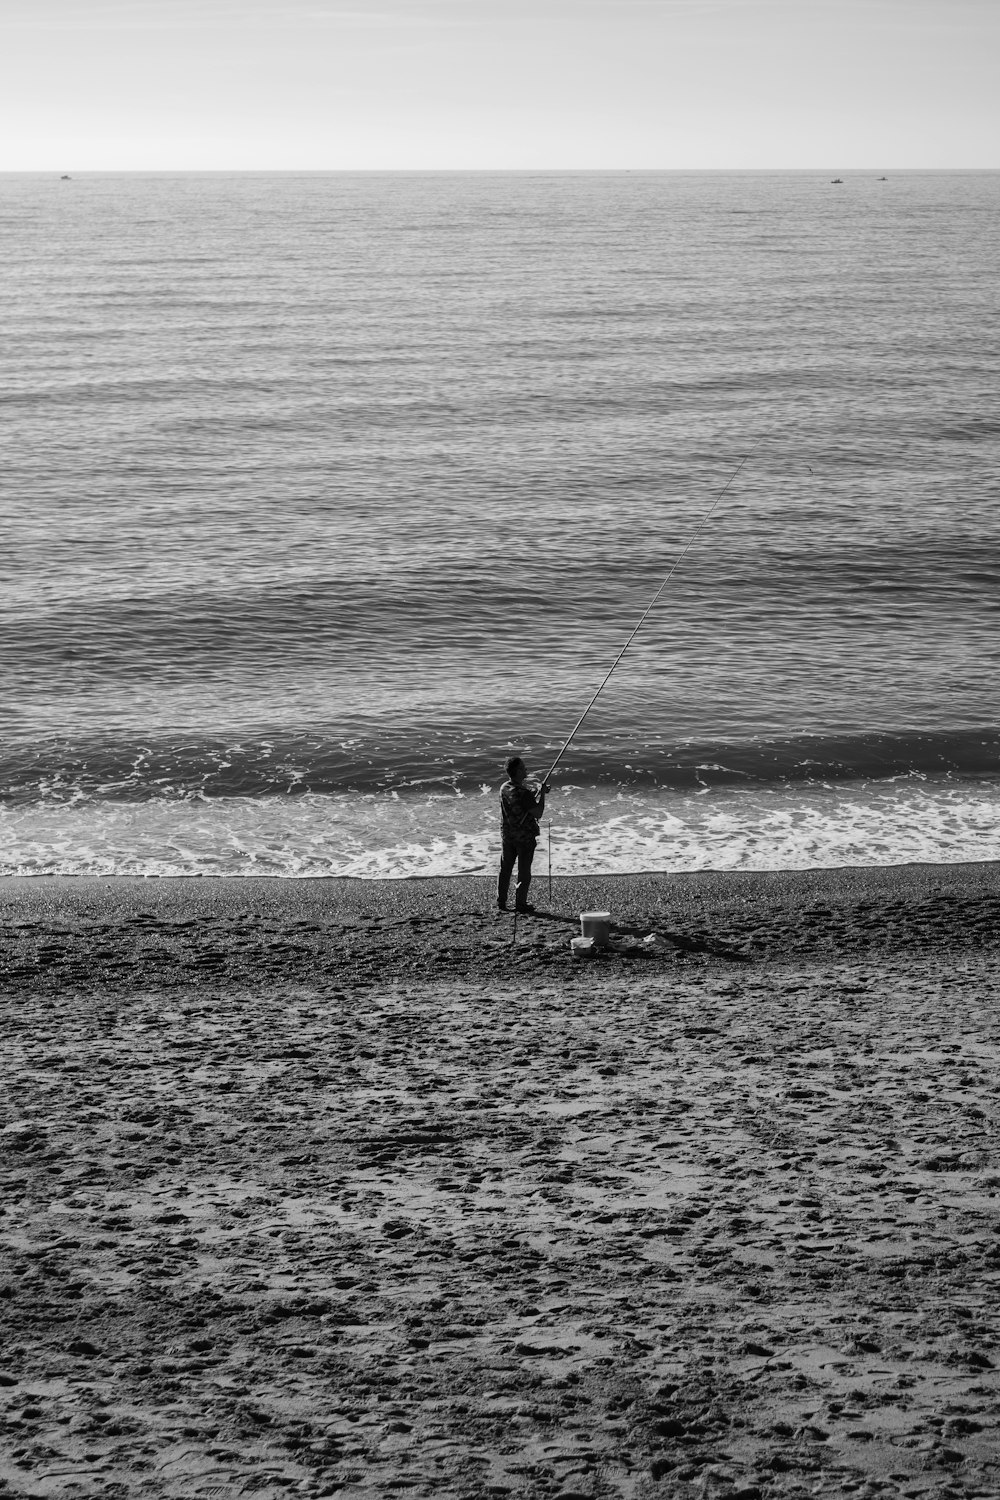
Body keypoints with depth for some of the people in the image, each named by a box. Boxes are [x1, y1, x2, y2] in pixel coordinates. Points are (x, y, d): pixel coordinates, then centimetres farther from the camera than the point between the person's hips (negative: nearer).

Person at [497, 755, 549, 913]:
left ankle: (501, 901, 17)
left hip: (507, 834, 6)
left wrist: (538, 792, 10)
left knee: (505, 869, 13)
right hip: (524, 836, -6)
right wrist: (542, 794, -8)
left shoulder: (504, 788, 1)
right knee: (524, 871, 5)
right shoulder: (523, 793, -23)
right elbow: (537, 813, -18)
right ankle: (520, 903, 7)